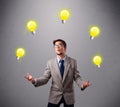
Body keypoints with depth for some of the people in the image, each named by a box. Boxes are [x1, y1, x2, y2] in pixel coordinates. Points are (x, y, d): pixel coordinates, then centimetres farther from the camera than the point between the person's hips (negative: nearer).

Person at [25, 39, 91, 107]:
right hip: (55, 96, 0)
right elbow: (45, 78, -3)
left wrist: (82, 84, -25)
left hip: (69, 96, 0)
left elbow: (77, 77, -4)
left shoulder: (73, 62, -1)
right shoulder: (50, 63, -1)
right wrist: (34, 80, -21)